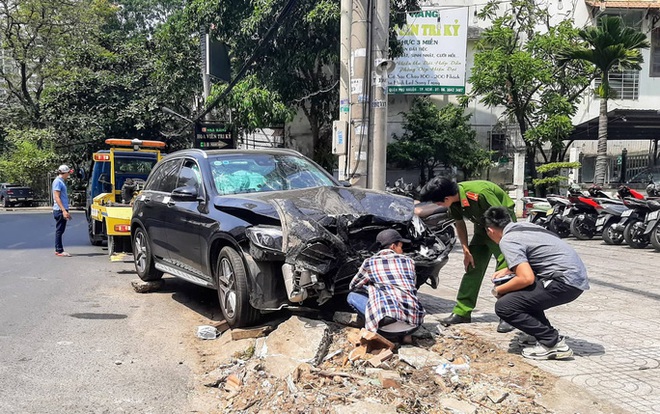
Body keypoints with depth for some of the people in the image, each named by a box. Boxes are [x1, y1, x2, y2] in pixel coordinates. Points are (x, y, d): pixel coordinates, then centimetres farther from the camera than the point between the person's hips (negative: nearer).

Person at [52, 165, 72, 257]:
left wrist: (66, 211, 25)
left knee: (60, 230, 13)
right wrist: (64, 211, -24)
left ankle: (58, 250, 19)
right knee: (59, 230, -5)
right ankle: (59, 251, -2)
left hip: (63, 210, 10)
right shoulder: (57, 181, -12)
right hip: (60, 210, -10)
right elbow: (57, 197, -19)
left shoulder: (61, 182, 17)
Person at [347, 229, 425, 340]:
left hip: (387, 324, -4)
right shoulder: (408, 261, 15)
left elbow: (353, 286, 24)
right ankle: (404, 333, 16)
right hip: (414, 323, 4)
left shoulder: (370, 263, 9)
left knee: (352, 296, 16)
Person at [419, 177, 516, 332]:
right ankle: (462, 312, 11)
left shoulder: (480, 193, -35)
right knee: (472, 267, 5)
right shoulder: (454, 200, -13)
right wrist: (466, 250, 1)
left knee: (504, 270, -15)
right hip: (482, 227, 7)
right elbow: (459, 223, 4)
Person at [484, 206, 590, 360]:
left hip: (566, 281, -10)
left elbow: (526, 278, -19)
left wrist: (499, 290, -4)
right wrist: (507, 270, 29)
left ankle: (553, 343, -5)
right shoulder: (524, 226, 17)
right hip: (577, 276, 10)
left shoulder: (507, 241, -11)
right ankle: (547, 336, 19)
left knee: (504, 307, -10)